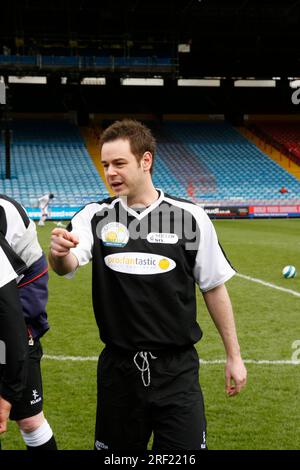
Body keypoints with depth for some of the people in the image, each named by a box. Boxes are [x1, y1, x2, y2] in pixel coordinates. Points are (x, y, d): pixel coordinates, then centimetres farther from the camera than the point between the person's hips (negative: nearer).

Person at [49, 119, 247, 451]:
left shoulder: (190, 217, -5)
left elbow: (214, 288, 3)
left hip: (177, 370, -2)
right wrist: (59, 253, -43)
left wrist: (234, 355, 5)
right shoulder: (95, 217, -2)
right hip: (118, 369, 2)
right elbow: (67, 265, -19)